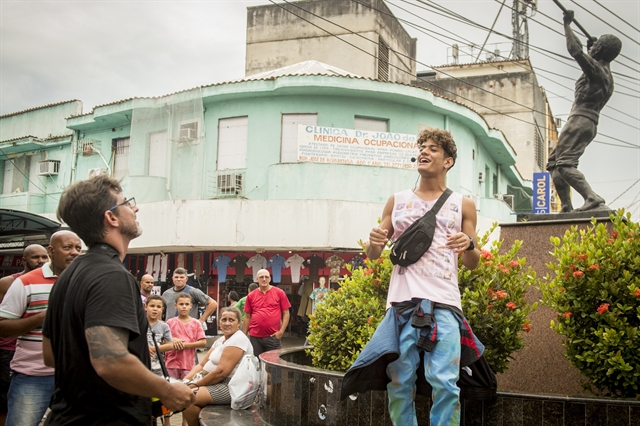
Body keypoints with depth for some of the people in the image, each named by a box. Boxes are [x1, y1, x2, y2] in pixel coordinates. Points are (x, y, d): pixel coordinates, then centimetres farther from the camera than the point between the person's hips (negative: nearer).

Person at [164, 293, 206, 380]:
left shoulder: (196, 323, 5)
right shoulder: (170, 322, 6)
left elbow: (203, 342, -1)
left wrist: (185, 345, -9)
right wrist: (172, 340, -11)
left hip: (188, 364, 0)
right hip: (172, 363, 1)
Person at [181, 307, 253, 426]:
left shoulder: (238, 339, -16)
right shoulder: (221, 340, 15)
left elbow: (222, 372, -23)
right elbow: (202, 364, 13)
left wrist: (196, 385, -16)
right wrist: (186, 379, -4)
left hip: (232, 387, -10)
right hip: (220, 384, 10)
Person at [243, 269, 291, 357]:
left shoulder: (279, 293, 2)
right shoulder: (250, 296, 7)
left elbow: (286, 313, 2)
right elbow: (247, 317, 10)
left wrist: (281, 331, -8)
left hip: (273, 337, -2)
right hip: (254, 337, 2)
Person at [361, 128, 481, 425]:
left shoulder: (462, 205, 14)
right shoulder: (397, 201, 17)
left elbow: (473, 264, 14)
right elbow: (373, 255, 18)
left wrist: (469, 245, -9)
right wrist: (374, 243, -6)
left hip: (443, 303, -1)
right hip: (402, 301, 2)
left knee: (445, 383, -11)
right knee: (399, 383, 2)